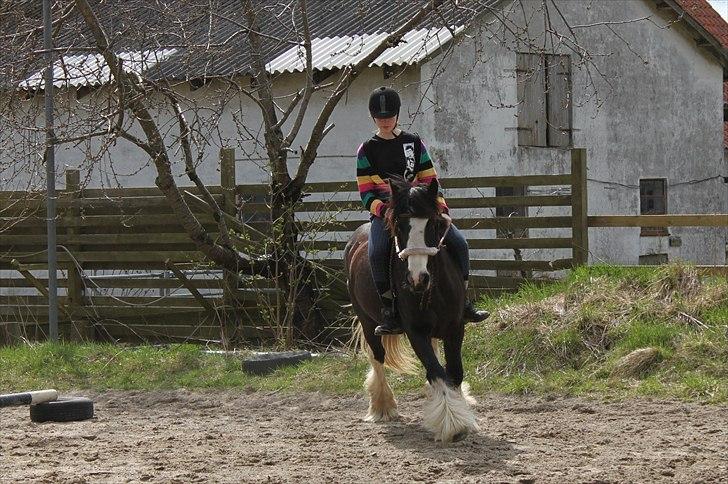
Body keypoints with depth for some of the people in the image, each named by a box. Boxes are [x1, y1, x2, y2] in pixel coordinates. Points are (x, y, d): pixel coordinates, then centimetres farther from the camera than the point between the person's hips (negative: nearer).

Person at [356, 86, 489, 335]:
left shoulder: (414, 143, 12)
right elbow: (366, 193, 1)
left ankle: (463, 302, -1)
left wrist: (440, 206, -4)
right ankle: (389, 312, -26)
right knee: (377, 252, -33)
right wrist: (382, 209, -18)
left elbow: (429, 181, 12)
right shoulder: (367, 150, 6)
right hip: (384, 211, -2)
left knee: (458, 242, -16)